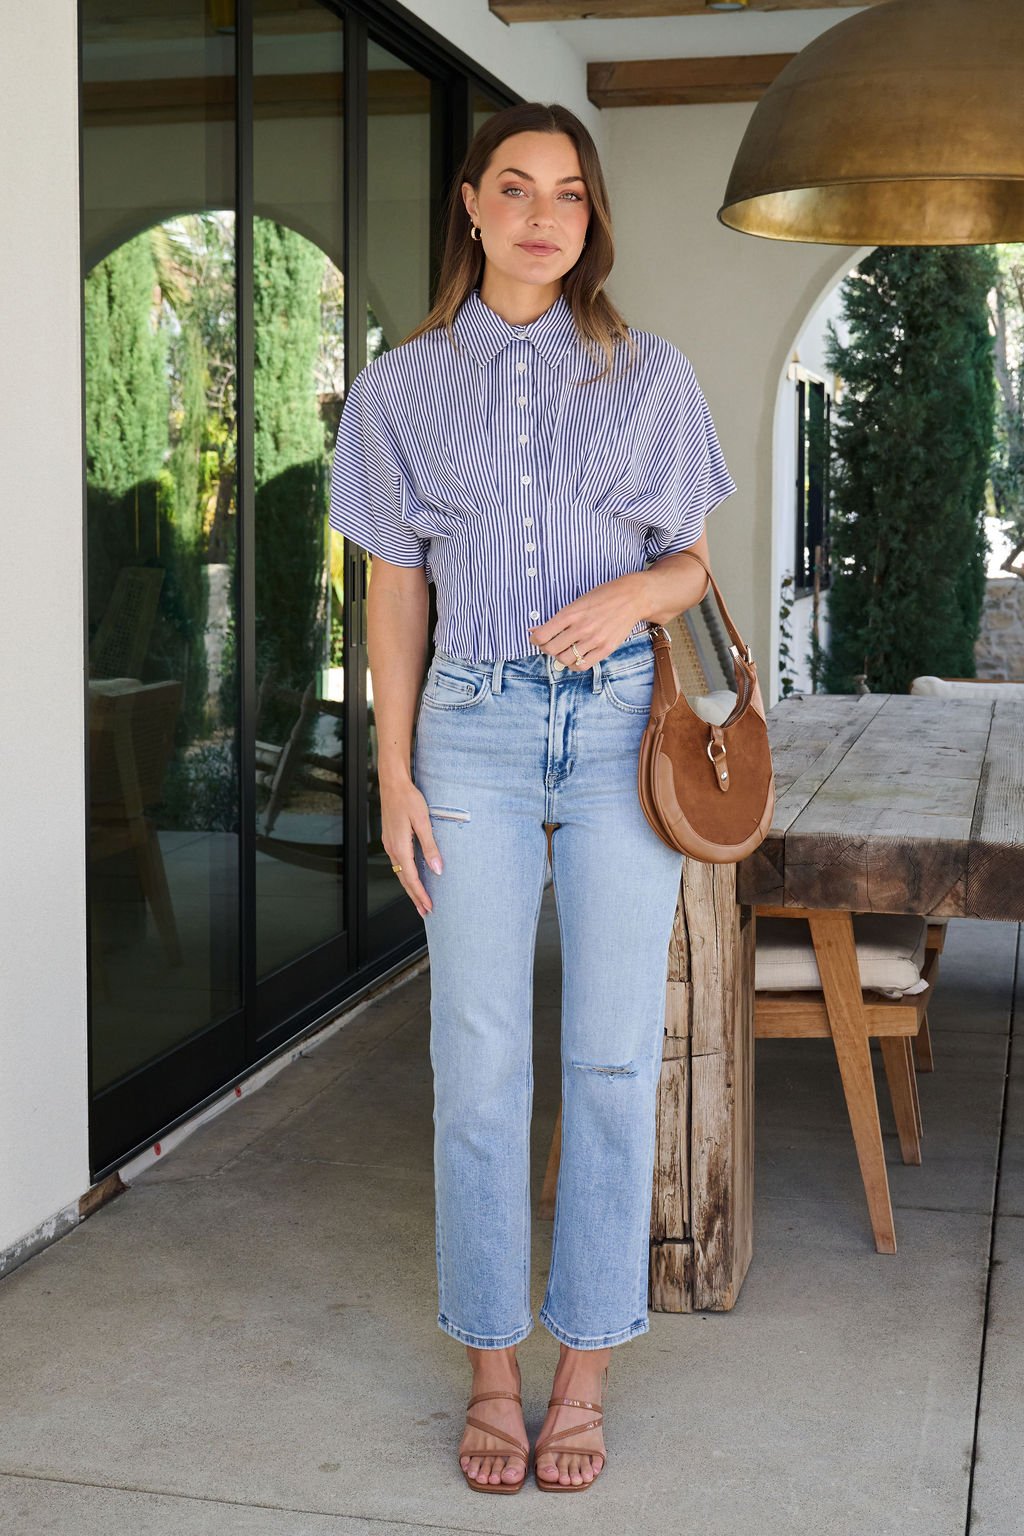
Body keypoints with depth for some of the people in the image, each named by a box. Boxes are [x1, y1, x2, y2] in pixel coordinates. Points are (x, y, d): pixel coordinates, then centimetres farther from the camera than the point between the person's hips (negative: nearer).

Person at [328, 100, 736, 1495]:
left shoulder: (653, 377, 8)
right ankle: (493, 1370, 15)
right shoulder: (403, 387, 8)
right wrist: (395, 778, 3)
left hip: (622, 722, 0)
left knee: (614, 1054, 2)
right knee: (479, 1060, 1)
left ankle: (584, 1369, 16)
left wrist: (634, 594, -13)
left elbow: (696, 563, 11)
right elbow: (396, 593, 9)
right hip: (476, 724, 0)